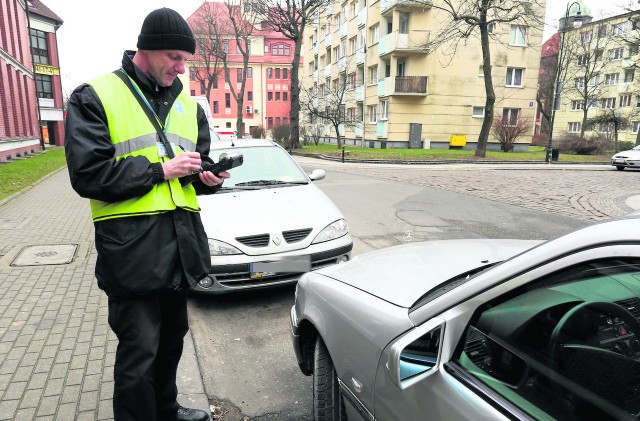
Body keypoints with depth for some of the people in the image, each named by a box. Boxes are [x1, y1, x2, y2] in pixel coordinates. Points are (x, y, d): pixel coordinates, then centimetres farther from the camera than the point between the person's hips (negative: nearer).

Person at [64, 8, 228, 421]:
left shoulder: (188, 105, 14)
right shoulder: (94, 97, -4)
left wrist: (207, 178, -5)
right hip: (132, 244, -6)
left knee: (171, 339, 19)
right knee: (139, 351, 0)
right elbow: (88, 174, -12)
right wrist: (161, 170, -14)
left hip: (181, 240, 6)